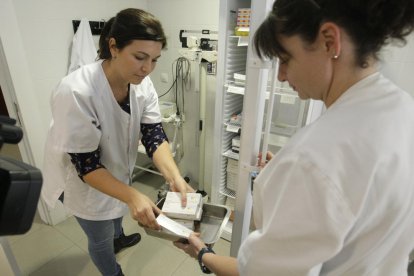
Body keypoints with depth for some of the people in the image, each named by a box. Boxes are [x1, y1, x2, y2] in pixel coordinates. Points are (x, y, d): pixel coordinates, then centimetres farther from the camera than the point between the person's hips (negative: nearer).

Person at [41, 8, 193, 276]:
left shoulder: (142, 83, -18)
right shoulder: (76, 92, -36)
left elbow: (154, 134, -21)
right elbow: (86, 164, -31)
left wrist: (174, 177, -37)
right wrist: (133, 196, -43)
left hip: (119, 169, 6)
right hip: (84, 179, -5)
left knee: (117, 212, 34)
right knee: (100, 238, 19)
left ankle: (118, 238, 68)